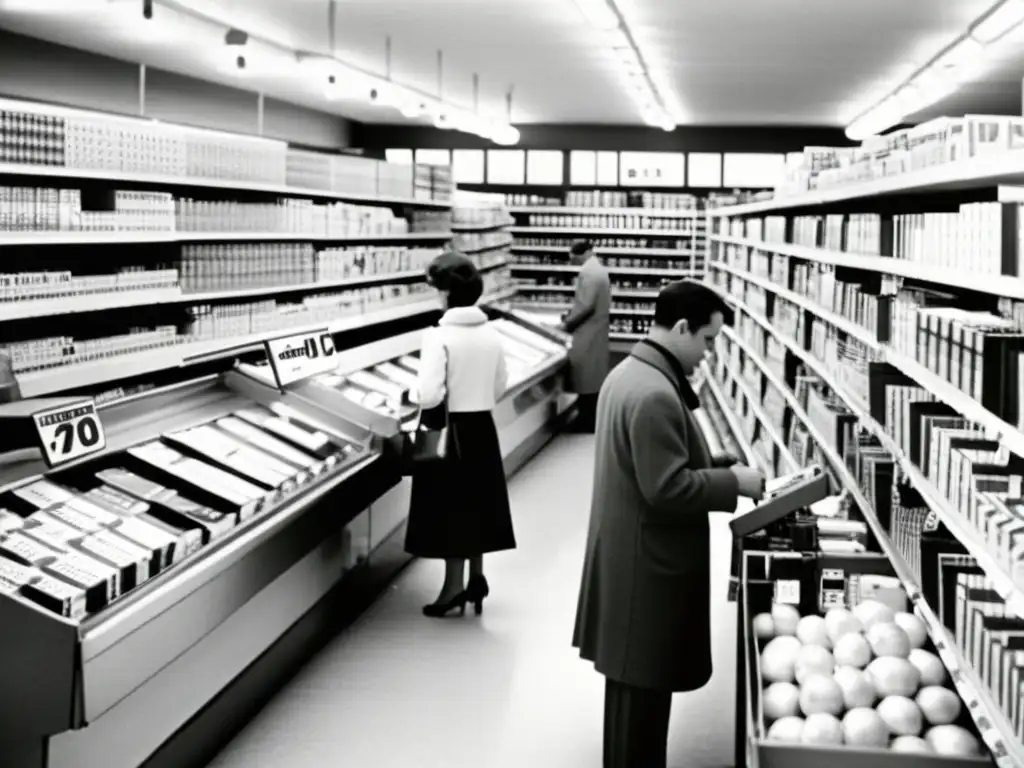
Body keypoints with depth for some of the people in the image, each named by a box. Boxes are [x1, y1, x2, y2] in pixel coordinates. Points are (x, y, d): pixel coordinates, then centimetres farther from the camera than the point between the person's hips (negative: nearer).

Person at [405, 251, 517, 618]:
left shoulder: (439, 336, -18)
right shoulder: (492, 334, 1)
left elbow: (429, 396, -23)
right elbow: (500, 387, 11)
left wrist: (418, 396, -3)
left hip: (449, 430, -6)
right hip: (482, 427, 6)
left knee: (450, 505, 4)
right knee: (476, 501, 17)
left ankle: (454, 586, 12)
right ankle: (476, 576, 25)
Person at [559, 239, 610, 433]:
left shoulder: (588, 271, -19)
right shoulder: (598, 268, 13)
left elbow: (587, 306, -24)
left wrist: (568, 323, -12)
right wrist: (571, 314, 13)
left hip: (587, 334, -10)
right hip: (596, 331, 10)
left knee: (586, 380, -3)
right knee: (593, 378, 15)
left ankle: (587, 424, 2)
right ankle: (591, 420, 23)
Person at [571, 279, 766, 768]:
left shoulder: (630, 372, 11)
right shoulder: (655, 394, -24)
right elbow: (668, 489, -25)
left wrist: (718, 473, 12)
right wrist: (733, 482, -15)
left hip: (633, 555, 11)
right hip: (648, 564, -11)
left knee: (634, 684, 20)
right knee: (643, 686, 1)